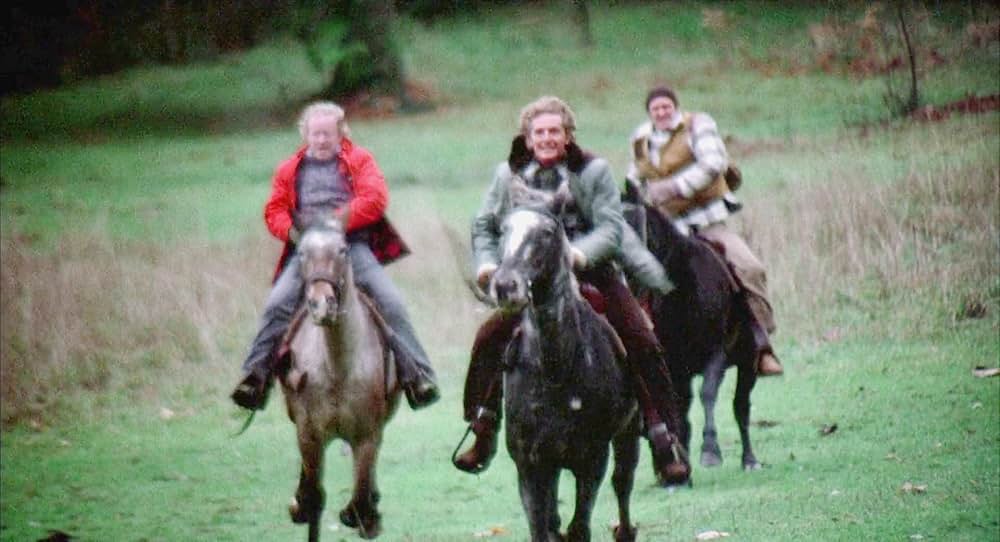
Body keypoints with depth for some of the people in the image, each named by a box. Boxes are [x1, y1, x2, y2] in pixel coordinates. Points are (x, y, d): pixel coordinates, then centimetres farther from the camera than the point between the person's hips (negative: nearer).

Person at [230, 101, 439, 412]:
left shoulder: (359, 161, 12)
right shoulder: (290, 170, 19)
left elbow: (375, 199, -3)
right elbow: (275, 211, 14)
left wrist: (340, 220, -15)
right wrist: (293, 231, -9)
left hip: (354, 246, -1)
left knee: (391, 303, -16)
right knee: (277, 304, -19)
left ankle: (417, 377, -12)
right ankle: (256, 376, -15)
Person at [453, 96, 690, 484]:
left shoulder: (594, 171, -6)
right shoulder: (510, 175, 1)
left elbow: (611, 228, -12)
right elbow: (484, 225, 12)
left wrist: (580, 253, -31)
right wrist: (486, 262, -7)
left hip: (591, 273, -2)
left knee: (642, 342, -15)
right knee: (489, 338, -13)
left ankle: (663, 441, -7)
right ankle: (483, 433, 2)